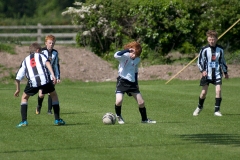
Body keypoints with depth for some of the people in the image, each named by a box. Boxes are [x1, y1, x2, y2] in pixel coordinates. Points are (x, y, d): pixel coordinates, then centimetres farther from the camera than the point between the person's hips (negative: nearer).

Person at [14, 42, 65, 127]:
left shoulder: (25, 60, 30)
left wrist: (18, 89, 40)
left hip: (32, 82, 1)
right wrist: (53, 75, -10)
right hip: (44, 79, -1)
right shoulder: (40, 56, 24)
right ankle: (57, 119, 20)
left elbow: (18, 78, 27)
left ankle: (24, 121, 10)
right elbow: (47, 63, 0)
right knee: (54, 95, 23)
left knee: (24, 97, 23)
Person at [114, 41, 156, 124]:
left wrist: (136, 83, 18)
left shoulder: (137, 60, 6)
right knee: (119, 100, -22)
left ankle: (144, 119, 24)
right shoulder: (125, 56, -13)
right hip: (122, 81, -5)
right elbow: (116, 55, -35)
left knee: (141, 102, 5)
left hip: (132, 82, 5)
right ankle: (118, 115, 8)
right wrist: (127, 50, -32)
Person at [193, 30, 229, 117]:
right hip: (206, 74, -1)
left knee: (218, 90, -13)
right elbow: (199, 61, 0)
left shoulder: (220, 49, 4)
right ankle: (199, 107, 25)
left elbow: (222, 61, 17)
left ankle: (217, 110, -6)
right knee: (204, 92, -2)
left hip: (217, 74, 1)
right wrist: (202, 70, -15)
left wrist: (225, 72, 20)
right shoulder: (204, 50, -4)